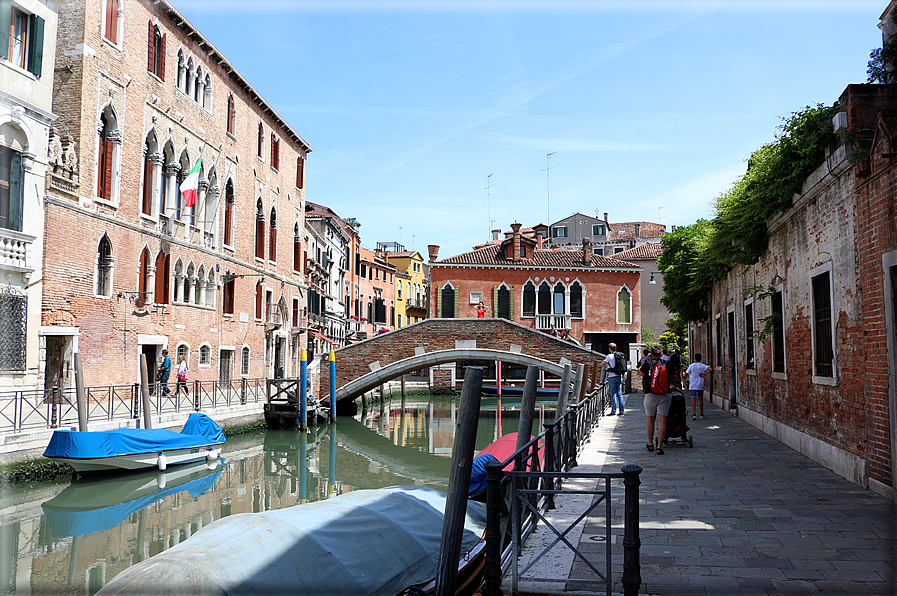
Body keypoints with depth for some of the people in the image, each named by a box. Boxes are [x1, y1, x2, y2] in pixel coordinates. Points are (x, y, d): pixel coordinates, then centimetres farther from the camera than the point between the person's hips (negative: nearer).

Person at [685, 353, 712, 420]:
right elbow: (711, 369, -14)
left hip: (692, 385, -2)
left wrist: (685, 384, 4)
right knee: (700, 399, 16)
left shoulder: (691, 366, -1)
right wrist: (704, 374, -8)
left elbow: (685, 375, -3)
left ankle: (694, 413, -23)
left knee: (693, 399, -7)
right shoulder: (703, 365, 3)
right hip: (700, 385, 2)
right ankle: (701, 414, 23)